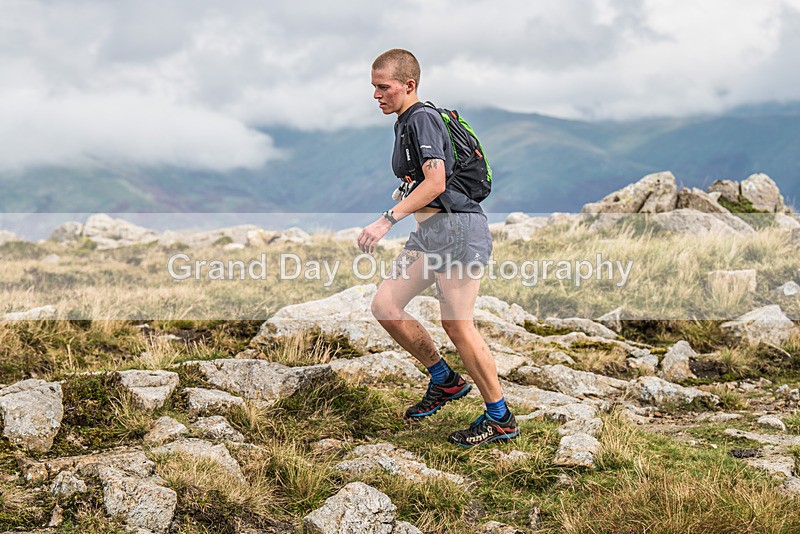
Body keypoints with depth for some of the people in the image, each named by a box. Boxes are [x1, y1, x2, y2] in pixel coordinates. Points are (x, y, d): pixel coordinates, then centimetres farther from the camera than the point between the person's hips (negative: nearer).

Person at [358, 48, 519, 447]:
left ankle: (500, 418, 4)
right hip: (428, 231, 10)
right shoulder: (403, 123, 17)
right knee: (384, 306, 3)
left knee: (457, 325, -8)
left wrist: (387, 220, -28)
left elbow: (435, 182, -24)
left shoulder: (422, 118, -12)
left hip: (457, 227, -10)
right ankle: (445, 380, 17)